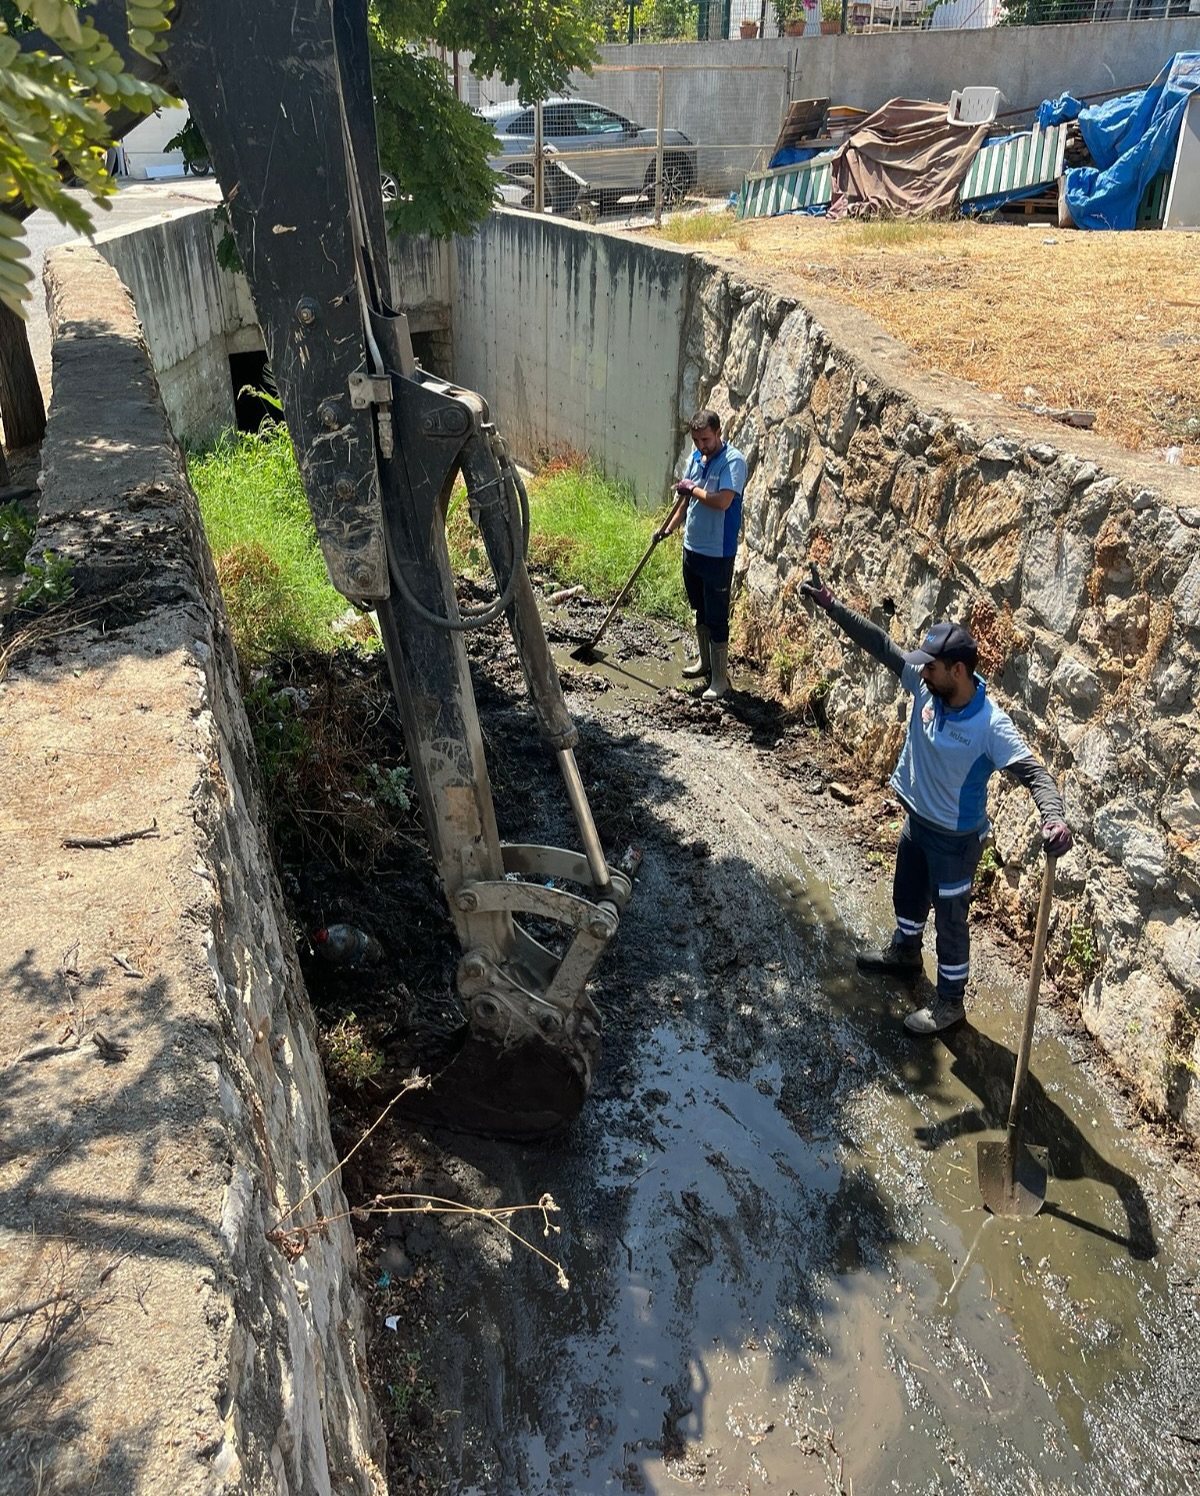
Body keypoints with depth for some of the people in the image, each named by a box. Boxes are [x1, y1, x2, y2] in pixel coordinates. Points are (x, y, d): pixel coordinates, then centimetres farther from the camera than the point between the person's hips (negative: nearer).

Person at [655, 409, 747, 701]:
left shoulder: (733, 461, -17)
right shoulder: (695, 457, 7)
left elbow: (722, 502, -30)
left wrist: (692, 489, -16)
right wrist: (669, 527, 10)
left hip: (718, 554, -8)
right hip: (692, 547, 8)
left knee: (717, 617, -2)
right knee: (700, 609, 21)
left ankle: (720, 679, 6)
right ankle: (704, 659, 38)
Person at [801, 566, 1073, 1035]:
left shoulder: (991, 727, -31)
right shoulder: (926, 685, -14)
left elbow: (1032, 771, -34)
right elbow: (880, 644, -10)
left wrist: (1055, 818, -53)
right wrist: (831, 605, -13)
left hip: (955, 837, -7)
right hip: (916, 819, 7)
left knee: (950, 920, 11)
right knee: (907, 894, 29)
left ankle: (950, 1001, 31)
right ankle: (904, 952, 57)